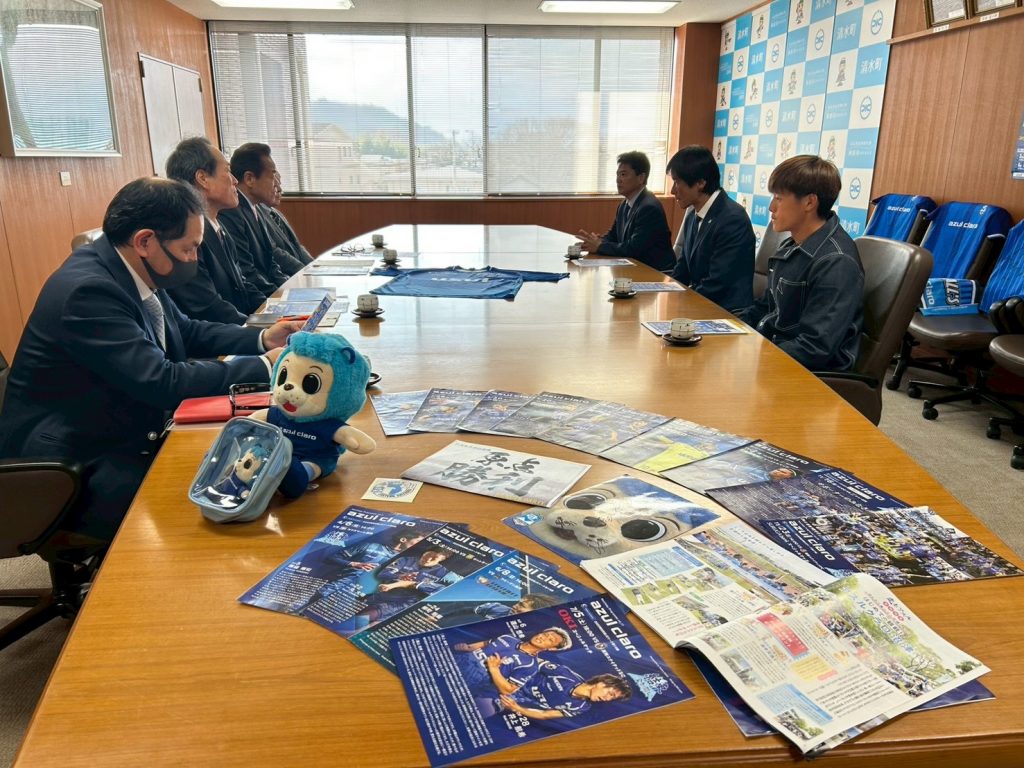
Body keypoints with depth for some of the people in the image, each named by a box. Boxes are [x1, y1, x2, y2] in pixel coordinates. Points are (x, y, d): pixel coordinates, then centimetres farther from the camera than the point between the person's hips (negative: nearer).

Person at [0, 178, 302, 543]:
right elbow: (164, 382, -30)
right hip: (69, 466, -8)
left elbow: (187, 332, 13)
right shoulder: (88, 290, -27)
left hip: (123, 435, 8)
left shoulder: (133, 270, -1)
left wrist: (261, 339, -1)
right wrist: (264, 365, -24)